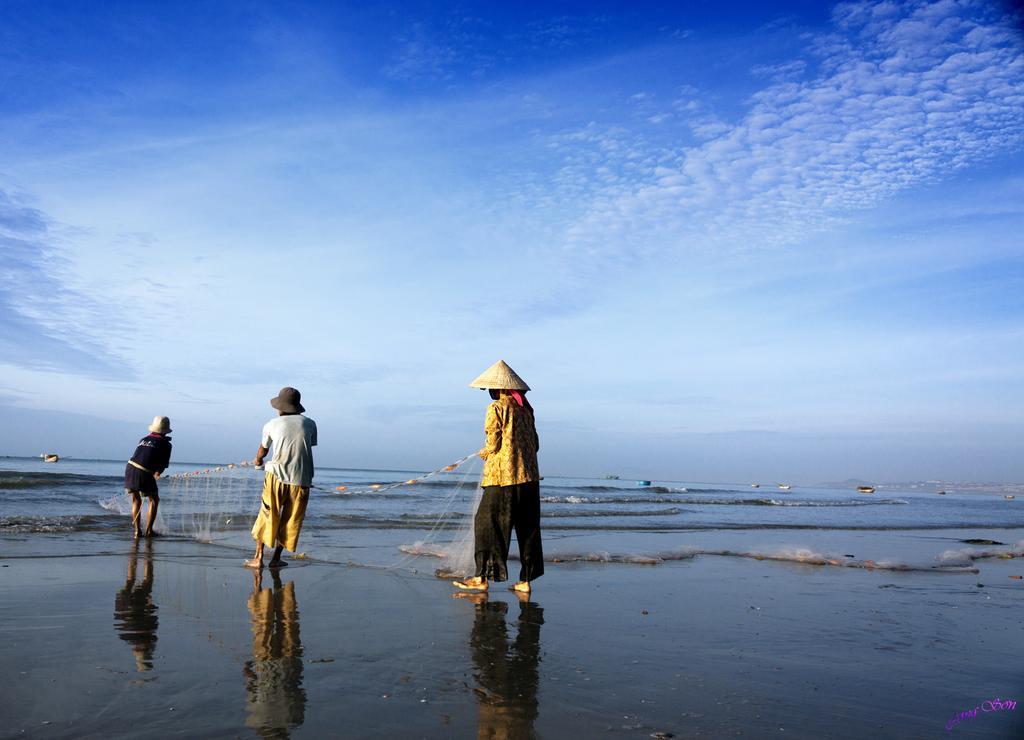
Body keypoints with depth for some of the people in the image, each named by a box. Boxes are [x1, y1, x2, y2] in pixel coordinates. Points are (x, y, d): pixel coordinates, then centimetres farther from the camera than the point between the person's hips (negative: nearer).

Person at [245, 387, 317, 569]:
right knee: (290, 521, 11)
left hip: (277, 476, -1)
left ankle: (258, 558, 13)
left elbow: (262, 450, 22)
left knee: (267, 516, 10)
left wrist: (257, 461, 45)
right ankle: (276, 558, 15)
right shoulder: (309, 424, 6)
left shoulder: (271, 425, 6)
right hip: (301, 479, 1)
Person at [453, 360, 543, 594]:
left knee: (487, 523, 2)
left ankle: (482, 577, 4)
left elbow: (493, 445, -10)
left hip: (503, 476, -7)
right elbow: (535, 444, 12)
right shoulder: (525, 409, 12)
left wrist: (484, 453, 11)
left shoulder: (496, 408, -7)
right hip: (529, 476, 7)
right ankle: (526, 580, 12)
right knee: (528, 528, 9)